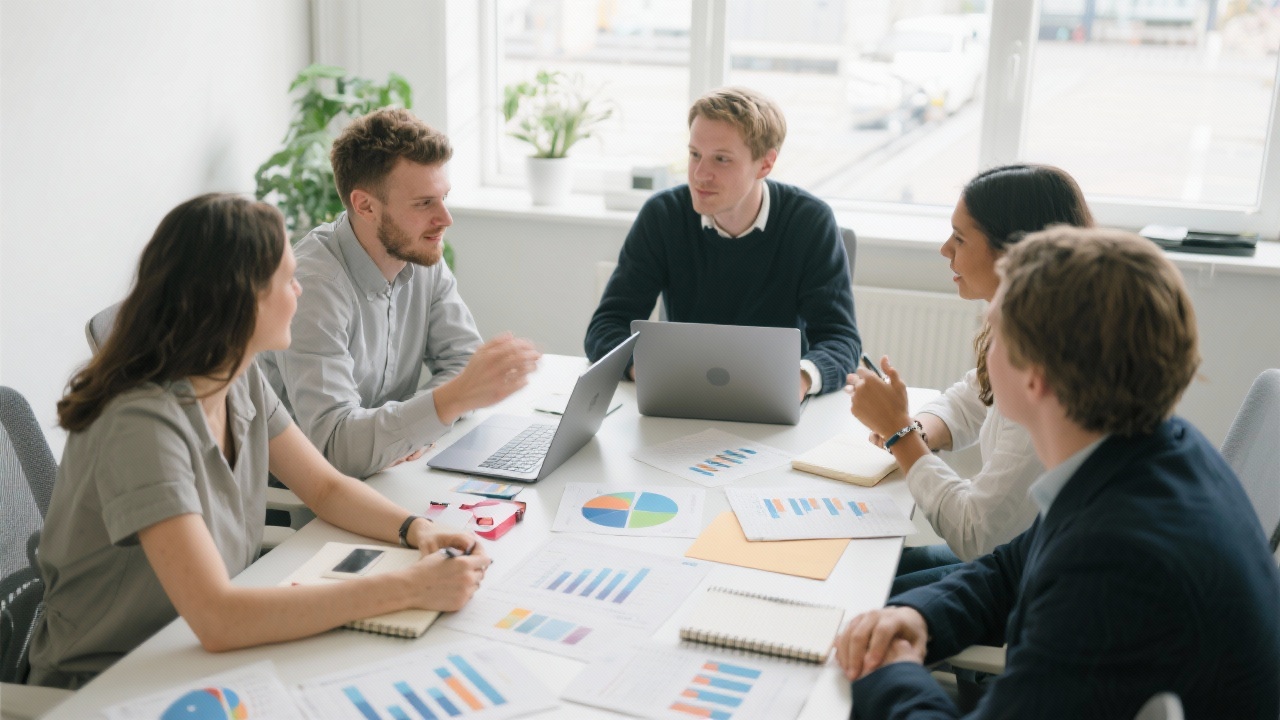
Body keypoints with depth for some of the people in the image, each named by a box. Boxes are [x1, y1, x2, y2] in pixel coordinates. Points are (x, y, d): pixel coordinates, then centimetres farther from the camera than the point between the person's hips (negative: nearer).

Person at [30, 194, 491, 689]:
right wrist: (407, 588, -34)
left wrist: (417, 529, -13)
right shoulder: (143, 424, -29)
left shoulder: (241, 381, -4)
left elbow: (327, 487, 7)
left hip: (203, 658, 7)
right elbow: (217, 620, -36)